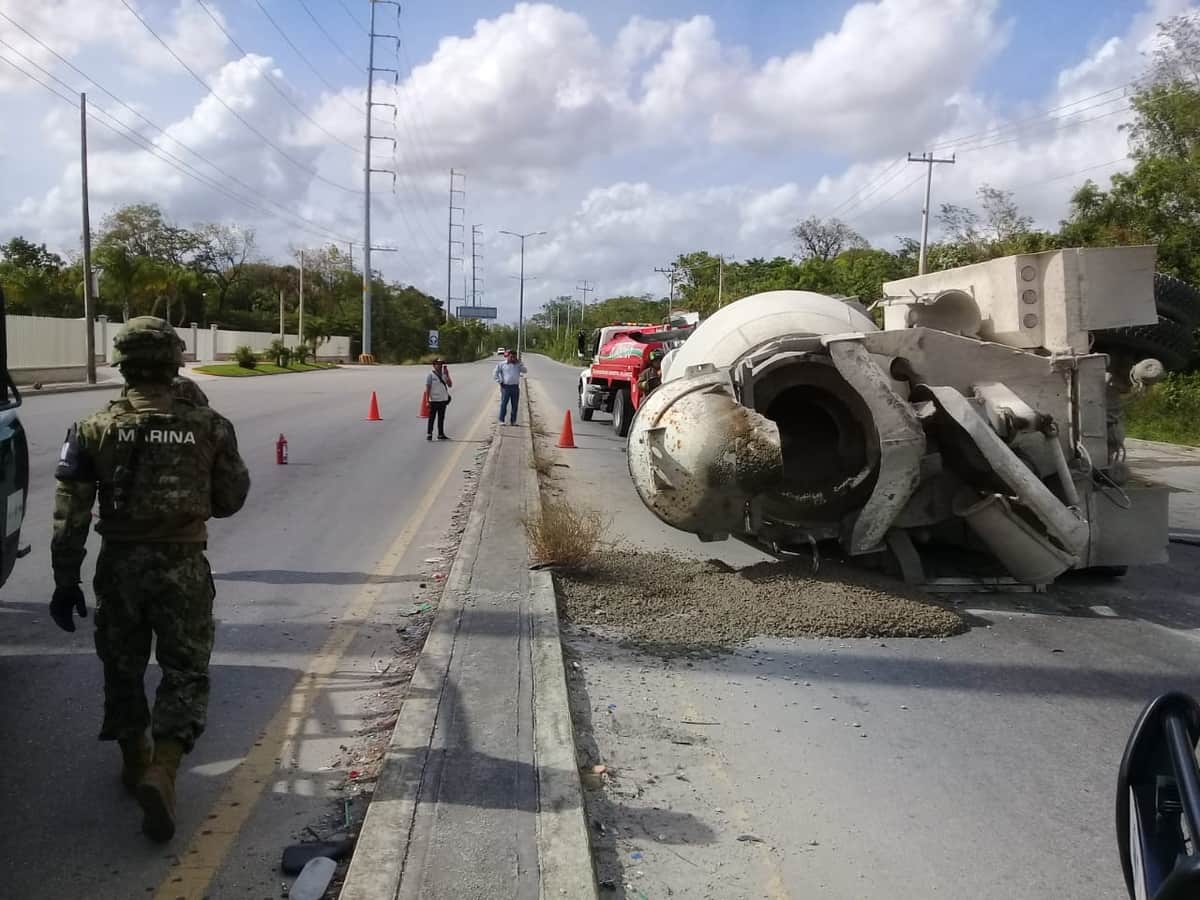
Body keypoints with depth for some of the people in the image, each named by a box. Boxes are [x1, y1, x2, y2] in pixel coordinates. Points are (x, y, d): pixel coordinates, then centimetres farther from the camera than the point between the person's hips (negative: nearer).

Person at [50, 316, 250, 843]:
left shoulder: (94, 430, -5)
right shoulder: (207, 427, -7)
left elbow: (69, 516, -5)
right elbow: (230, 500, 3)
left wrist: (66, 581, 2)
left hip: (119, 567, 2)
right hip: (183, 568, -1)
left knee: (123, 669, 20)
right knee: (186, 672, 8)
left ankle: (135, 764, 36)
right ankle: (162, 771, -9)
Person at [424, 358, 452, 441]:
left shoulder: (444, 375, 9)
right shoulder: (430, 375, -5)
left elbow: (450, 385, 3)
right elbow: (427, 388, -7)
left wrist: (447, 375, -7)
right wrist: (428, 400, -13)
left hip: (443, 400, 5)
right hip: (434, 400, -5)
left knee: (441, 418, 10)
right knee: (431, 417, 0)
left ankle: (440, 434, 17)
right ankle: (429, 434, 6)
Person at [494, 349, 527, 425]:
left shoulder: (518, 365, 11)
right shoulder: (502, 364, 4)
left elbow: (524, 371, -3)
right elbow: (496, 373, 6)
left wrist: (519, 362, -7)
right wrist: (499, 381, -1)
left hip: (515, 387, 3)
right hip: (505, 387, -3)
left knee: (515, 405, 5)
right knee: (504, 404, -3)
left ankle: (513, 421, 13)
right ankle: (501, 420, 3)